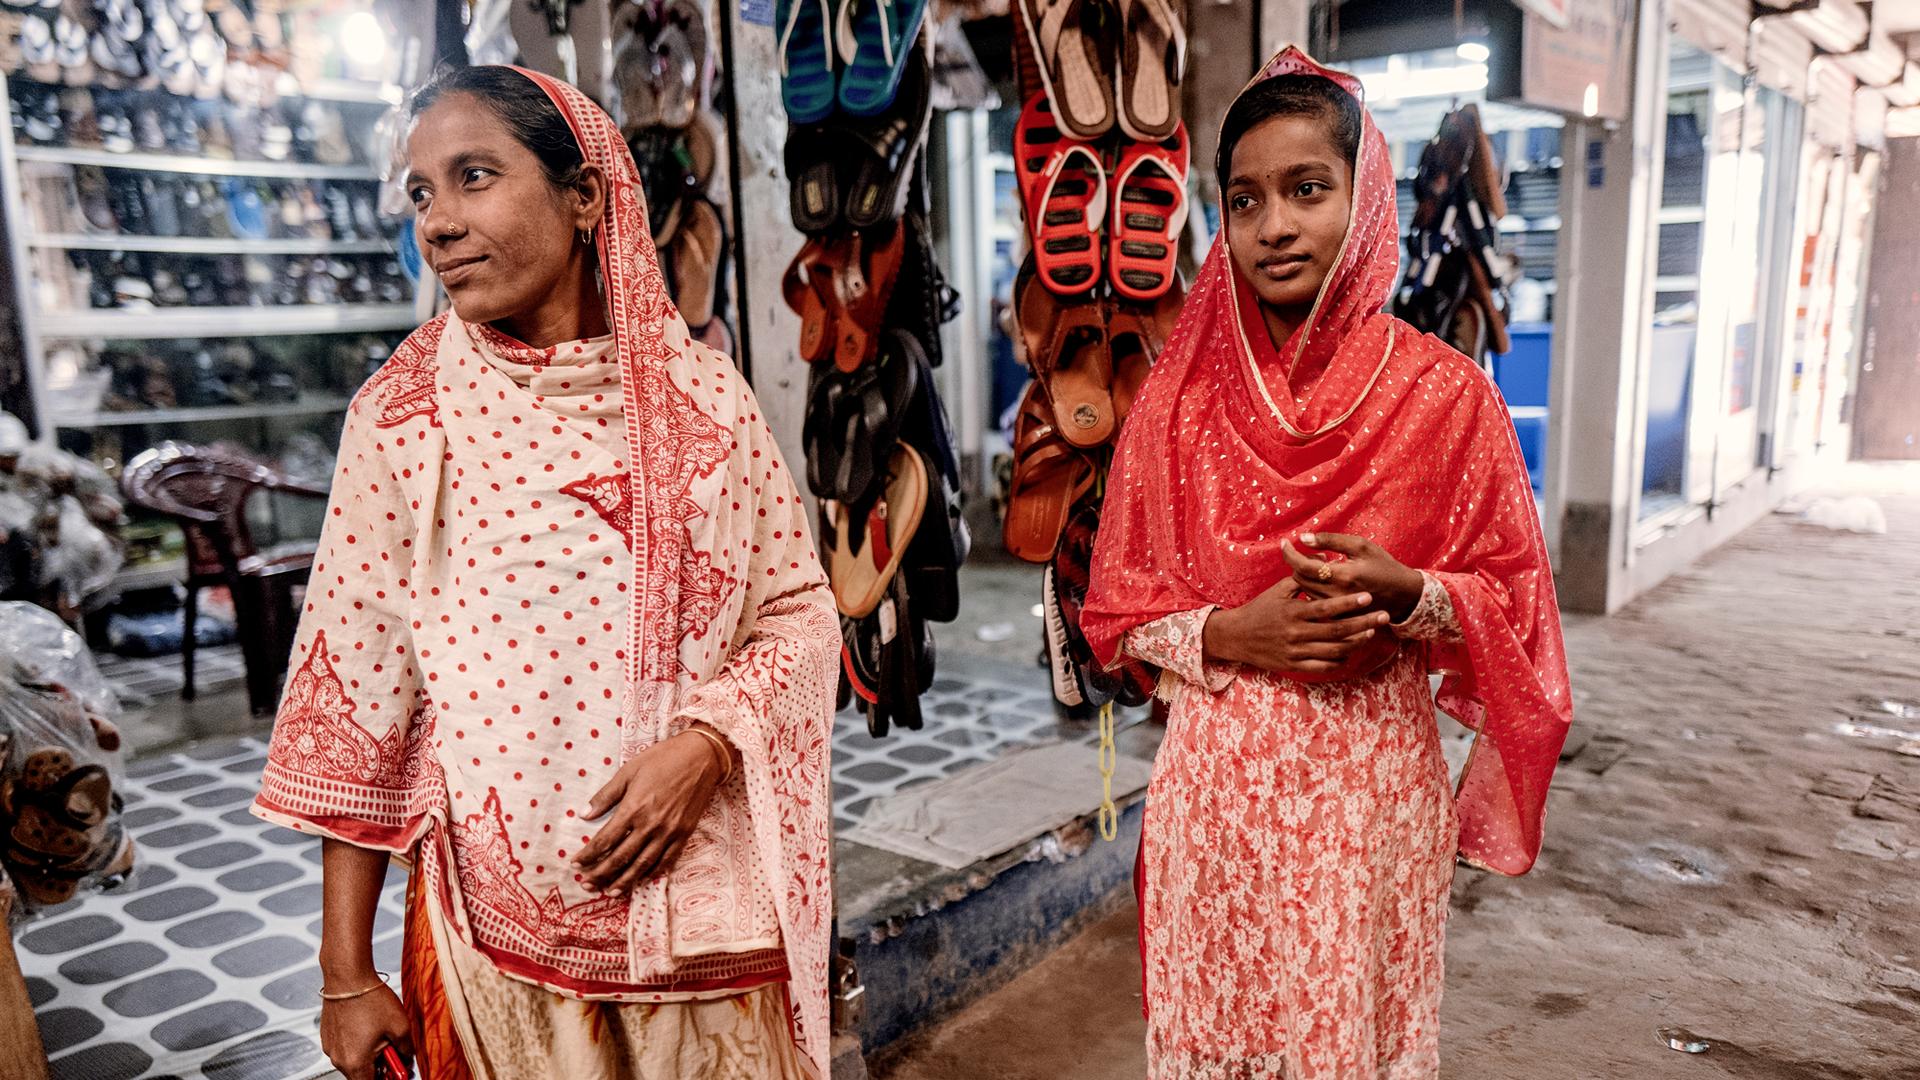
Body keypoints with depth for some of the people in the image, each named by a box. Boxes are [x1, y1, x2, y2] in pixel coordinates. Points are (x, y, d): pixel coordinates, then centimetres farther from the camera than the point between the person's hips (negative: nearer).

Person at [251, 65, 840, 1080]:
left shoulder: (701, 390, -3)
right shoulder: (403, 412, -6)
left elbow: (797, 608, 2)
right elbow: (356, 699, -4)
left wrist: (706, 745, -16)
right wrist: (346, 975, -1)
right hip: (498, 911, -1)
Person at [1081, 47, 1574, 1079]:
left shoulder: (1445, 393, -5)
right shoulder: (1178, 398, -3)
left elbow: (1511, 595, 2)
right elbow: (1117, 606, 3)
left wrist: (1409, 594, -17)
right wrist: (1232, 633, -14)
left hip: (1373, 779, -1)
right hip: (1217, 773, 1)